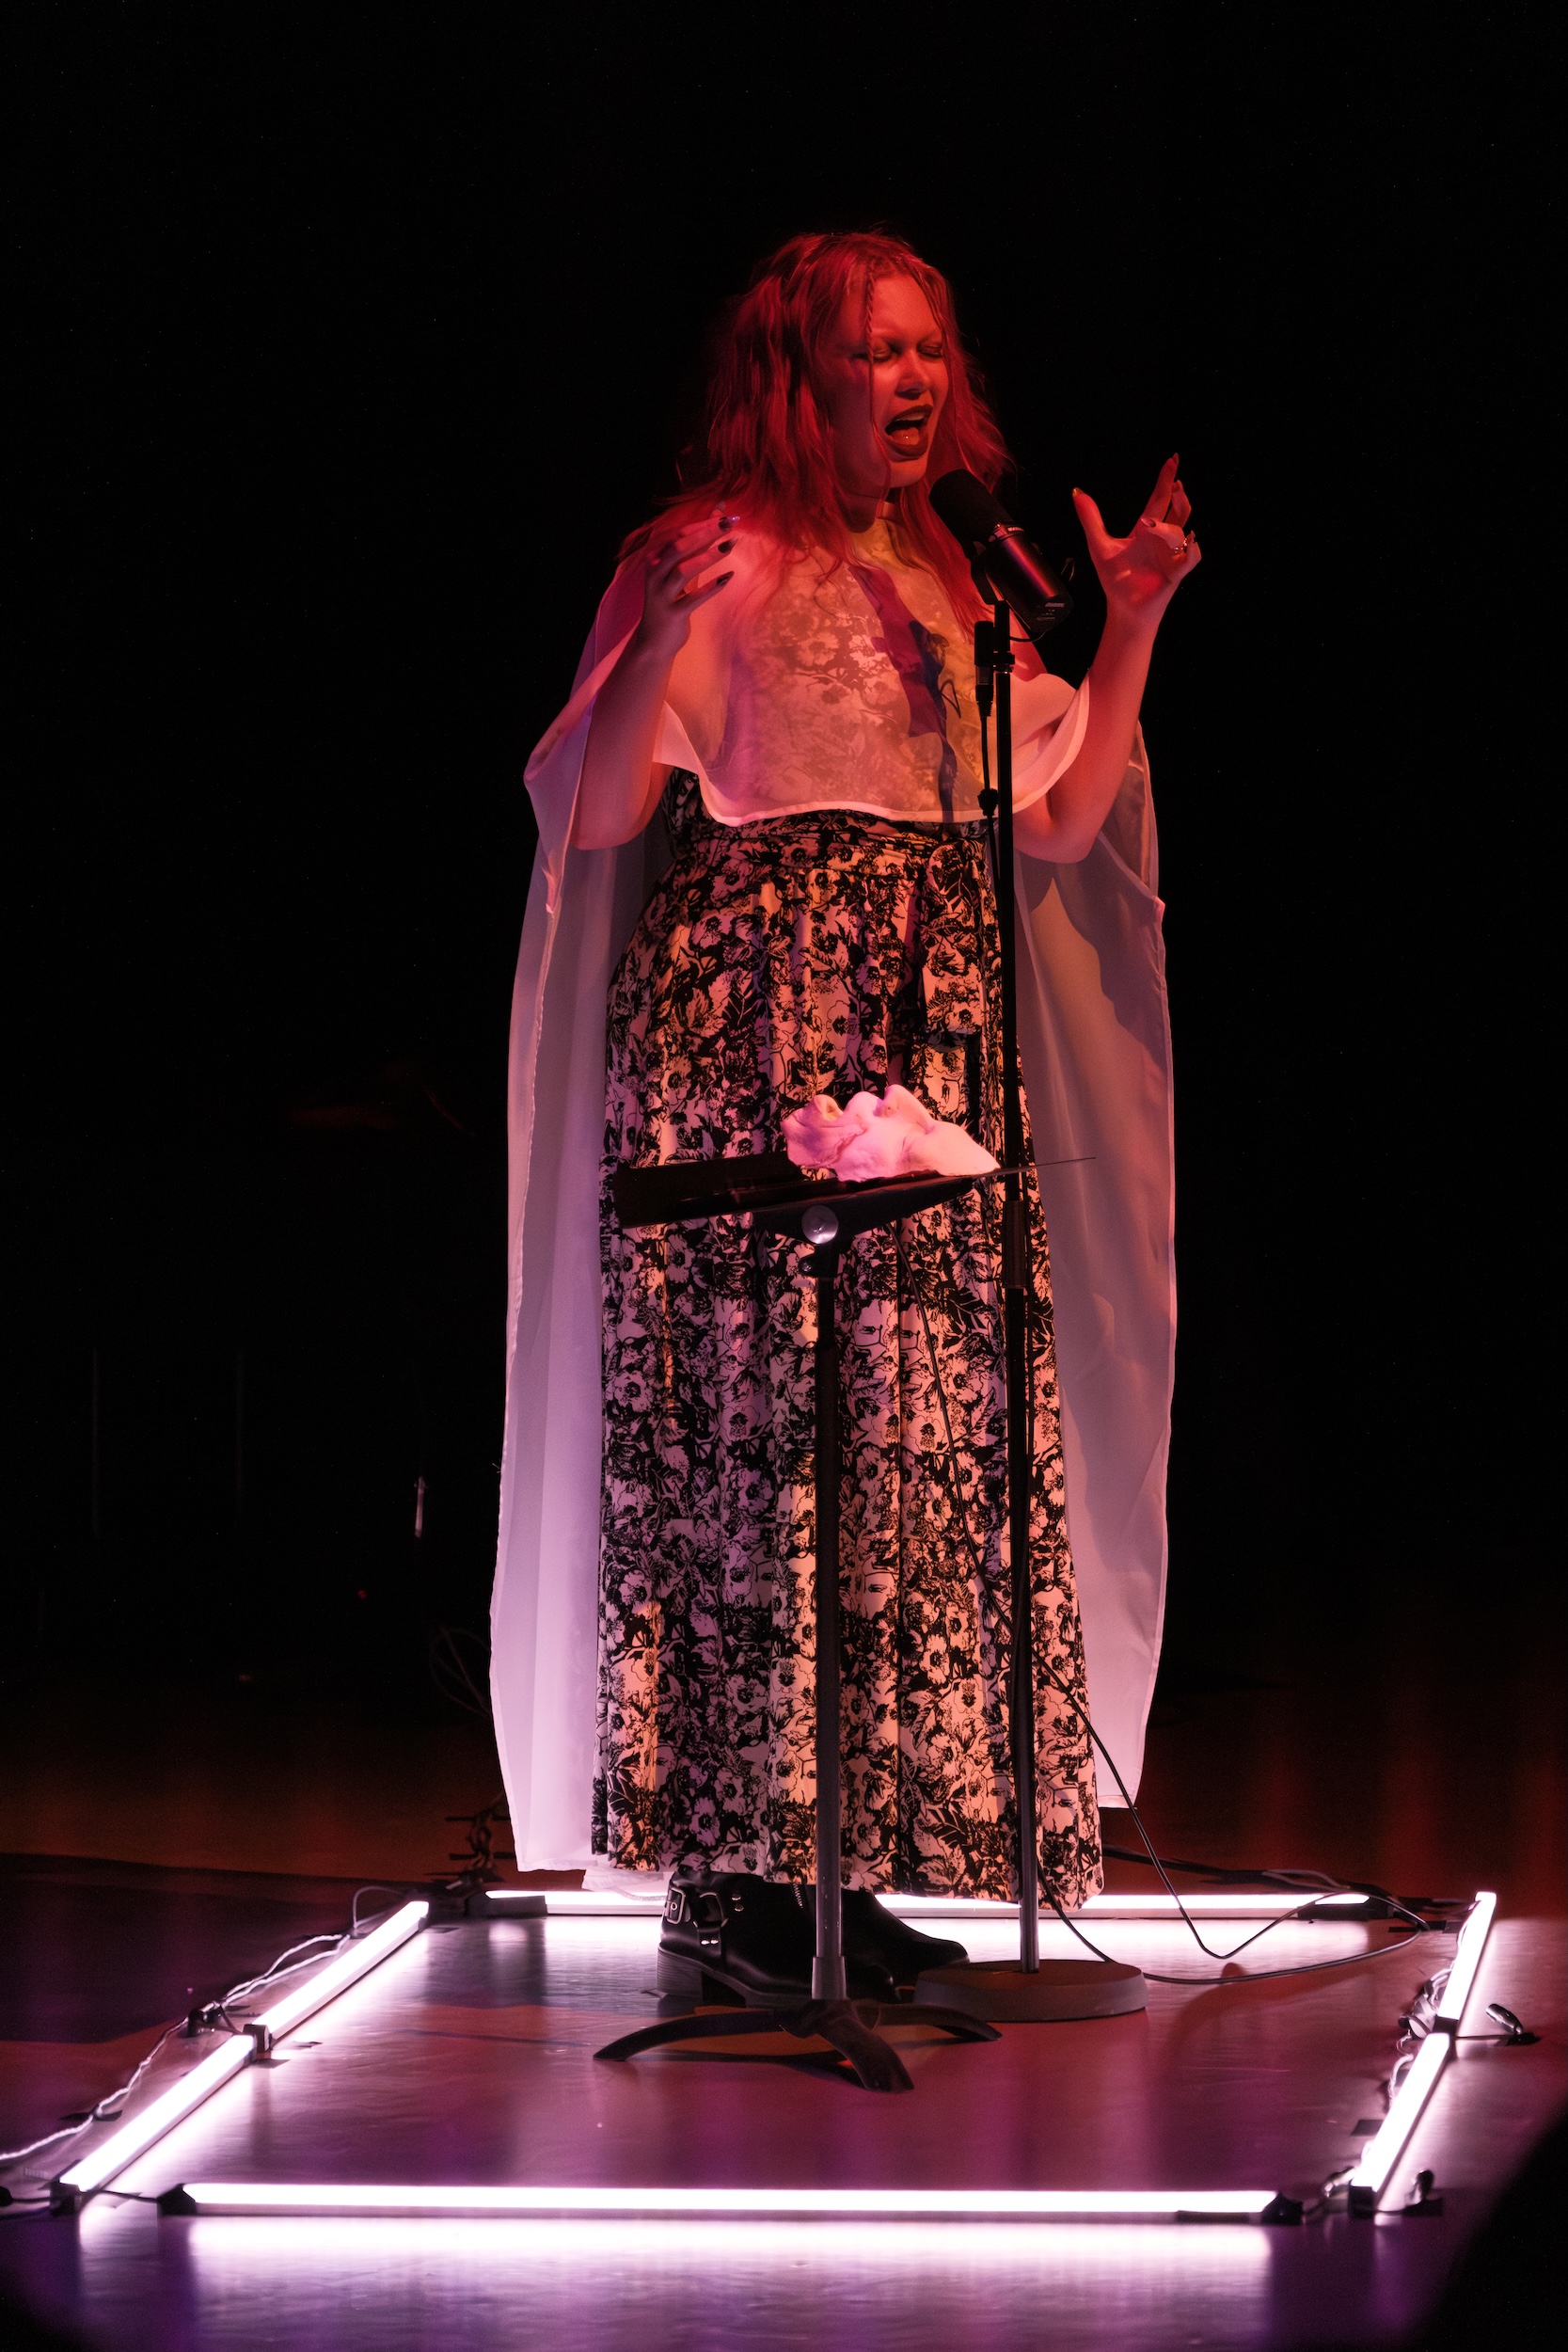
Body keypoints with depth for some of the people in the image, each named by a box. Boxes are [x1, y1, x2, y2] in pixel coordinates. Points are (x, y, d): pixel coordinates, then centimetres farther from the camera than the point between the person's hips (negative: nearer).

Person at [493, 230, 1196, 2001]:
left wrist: (1131, 630, 7)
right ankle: (723, 1873, -3)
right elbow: (598, 812, -9)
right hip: (748, 1036, -7)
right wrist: (665, 631, -23)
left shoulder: (955, 581, 17)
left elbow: (1059, 827, 14)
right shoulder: (718, 555, -2)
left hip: (924, 1045, 7)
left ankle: (840, 1856, 9)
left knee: (924, 1431, 3)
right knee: (756, 1424, -8)